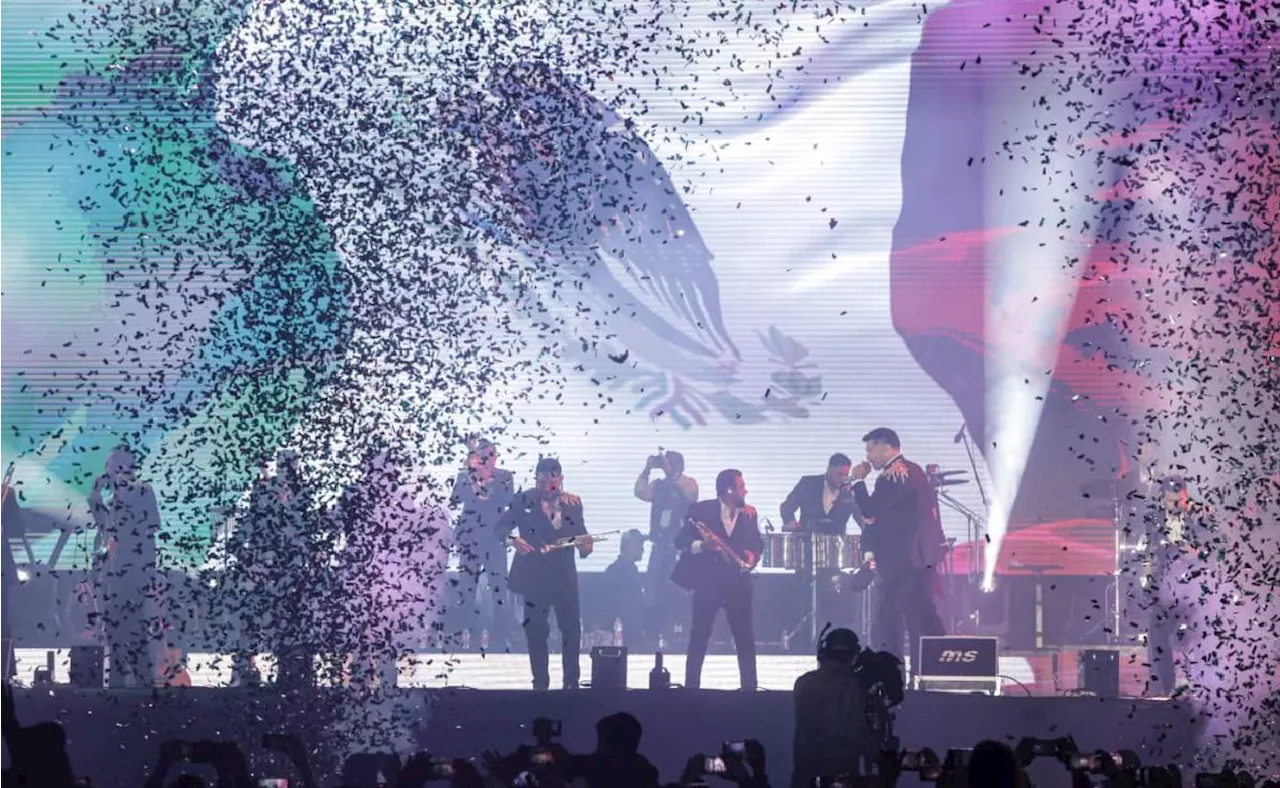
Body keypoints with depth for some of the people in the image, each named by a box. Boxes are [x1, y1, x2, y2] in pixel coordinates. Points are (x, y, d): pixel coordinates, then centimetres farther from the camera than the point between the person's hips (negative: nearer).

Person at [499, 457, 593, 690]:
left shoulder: (573, 503, 5)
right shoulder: (523, 501, -2)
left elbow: (581, 534, 6)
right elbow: (501, 527, -7)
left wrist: (586, 546, -16)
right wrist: (513, 540, -27)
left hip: (564, 576, 2)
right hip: (533, 576, -2)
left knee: (572, 629, -1)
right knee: (536, 631, 3)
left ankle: (571, 682, 11)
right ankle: (540, 683, 13)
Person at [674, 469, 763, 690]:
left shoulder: (749, 514, 7)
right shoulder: (701, 510, -5)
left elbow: (757, 542, 12)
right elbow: (681, 540, -5)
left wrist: (752, 556, -10)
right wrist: (701, 545, -24)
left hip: (738, 582, 3)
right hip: (707, 580, -3)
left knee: (746, 637, 2)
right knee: (699, 637, 0)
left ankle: (750, 688, 8)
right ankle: (691, 687, 5)